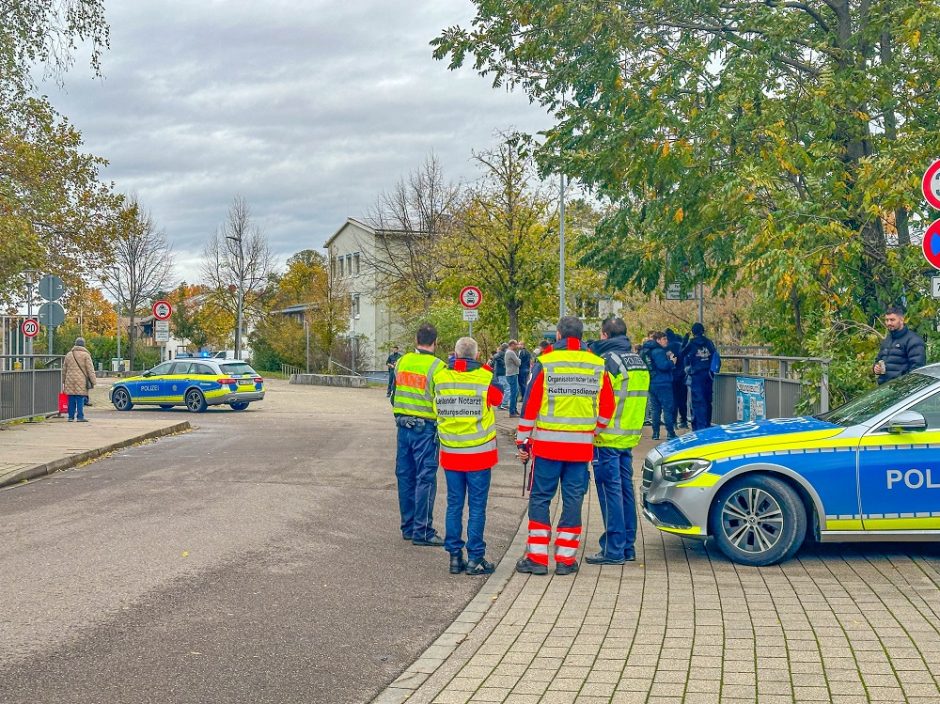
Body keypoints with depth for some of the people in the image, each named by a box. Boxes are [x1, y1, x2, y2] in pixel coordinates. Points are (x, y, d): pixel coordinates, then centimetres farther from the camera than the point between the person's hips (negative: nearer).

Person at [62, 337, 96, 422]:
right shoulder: (85, 355, -2)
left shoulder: (69, 355, 13)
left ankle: (71, 416, 10)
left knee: (71, 400, 8)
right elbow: (90, 369, -5)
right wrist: (93, 381, -4)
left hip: (70, 381, 4)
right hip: (81, 381, -4)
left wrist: (63, 381, 26)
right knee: (80, 399, -4)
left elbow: (64, 370, 19)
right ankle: (80, 417, -5)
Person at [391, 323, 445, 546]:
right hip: (426, 429, -6)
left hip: (404, 426, 6)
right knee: (425, 479, -1)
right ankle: (422, 530, -1)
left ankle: (408, 526, 20)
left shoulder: (402, 362, 5)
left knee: (405, 476, 12)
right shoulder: (437, 367, -13)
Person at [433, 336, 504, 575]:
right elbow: (498, 398, 7)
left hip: (451, 453, 3)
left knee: (454, 505, 11)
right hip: (479, 454, -3)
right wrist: (485, 367, 12)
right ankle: (475, 558, 6)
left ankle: (455, 556, 14)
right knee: (477, 507, 4)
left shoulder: (440, 378, -4)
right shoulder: (485, 378, -11)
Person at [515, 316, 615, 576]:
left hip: (548, 443, -2)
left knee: (540, 498, 6)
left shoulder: (545, 363, -5)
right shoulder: (598, 365, 4)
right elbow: (607, 408, 7)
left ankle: (537, 557, 5)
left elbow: (530, 405, -4)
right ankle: (565, 558, 9)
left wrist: (522, 440, 2)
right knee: (573, 500, 8)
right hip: (581, 445, 2)